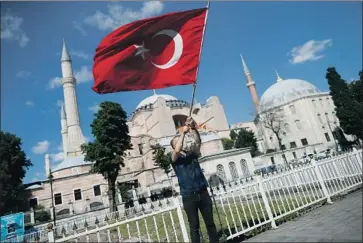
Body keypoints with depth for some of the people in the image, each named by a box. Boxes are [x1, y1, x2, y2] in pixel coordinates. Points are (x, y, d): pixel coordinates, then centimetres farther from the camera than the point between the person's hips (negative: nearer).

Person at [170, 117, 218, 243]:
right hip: (188, 196, -3)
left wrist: (193, 128, -16)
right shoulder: (175, 159, 0)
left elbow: (197, 142, -5)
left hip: (203, 192, 4)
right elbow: (177, 150, -21)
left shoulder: (192, 154, 11)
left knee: (210, 222, 12)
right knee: (194, 226, 5)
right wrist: (182, 133, -15)